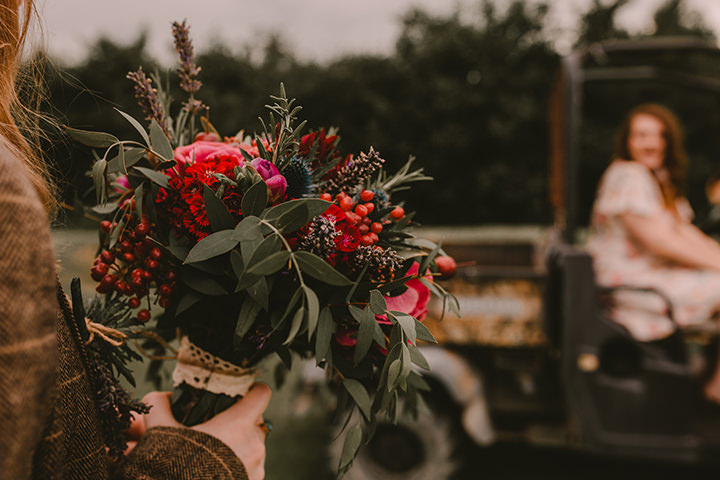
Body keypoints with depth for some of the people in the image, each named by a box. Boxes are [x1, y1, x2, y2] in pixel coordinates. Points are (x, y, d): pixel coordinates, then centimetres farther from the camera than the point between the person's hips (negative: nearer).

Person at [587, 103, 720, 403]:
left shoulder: (660, 179, 18)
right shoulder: (627, 175, -15)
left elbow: (685, 232, 12)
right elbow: (658, 241, -20)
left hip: (657, 273, 10)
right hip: (630, 284, -10)